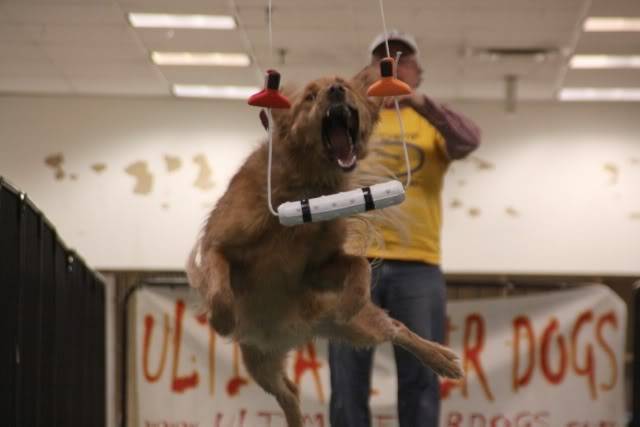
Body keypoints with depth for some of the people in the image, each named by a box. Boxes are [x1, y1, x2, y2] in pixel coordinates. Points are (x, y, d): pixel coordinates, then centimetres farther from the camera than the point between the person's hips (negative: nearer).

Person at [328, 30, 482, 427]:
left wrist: (421, 104, -26)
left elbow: (469, 140, -9)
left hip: (417, 265, 0)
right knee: (348, 379, -2)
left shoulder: (433, 123, 12)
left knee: (420, 379, -1)